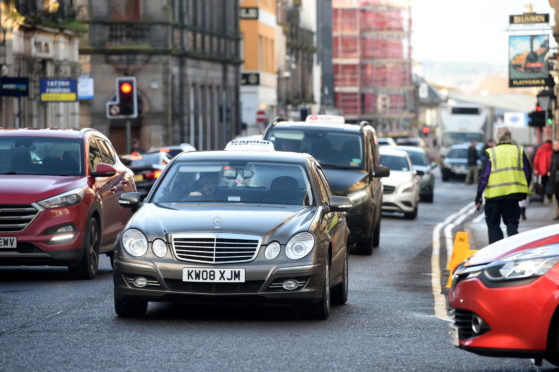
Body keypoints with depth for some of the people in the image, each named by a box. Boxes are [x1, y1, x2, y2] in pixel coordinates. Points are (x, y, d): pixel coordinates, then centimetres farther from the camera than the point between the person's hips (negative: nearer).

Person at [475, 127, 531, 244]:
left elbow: (484, 176, -4)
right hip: (513, 195, 2)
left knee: (493, 225, 10)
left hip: (494, 195, -2)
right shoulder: (519, 151, 4)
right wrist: (524, 192, 19)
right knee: (512, 224, 9)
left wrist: (478, 197, 1)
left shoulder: (491, 153, -3)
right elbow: (528, 173, 6)